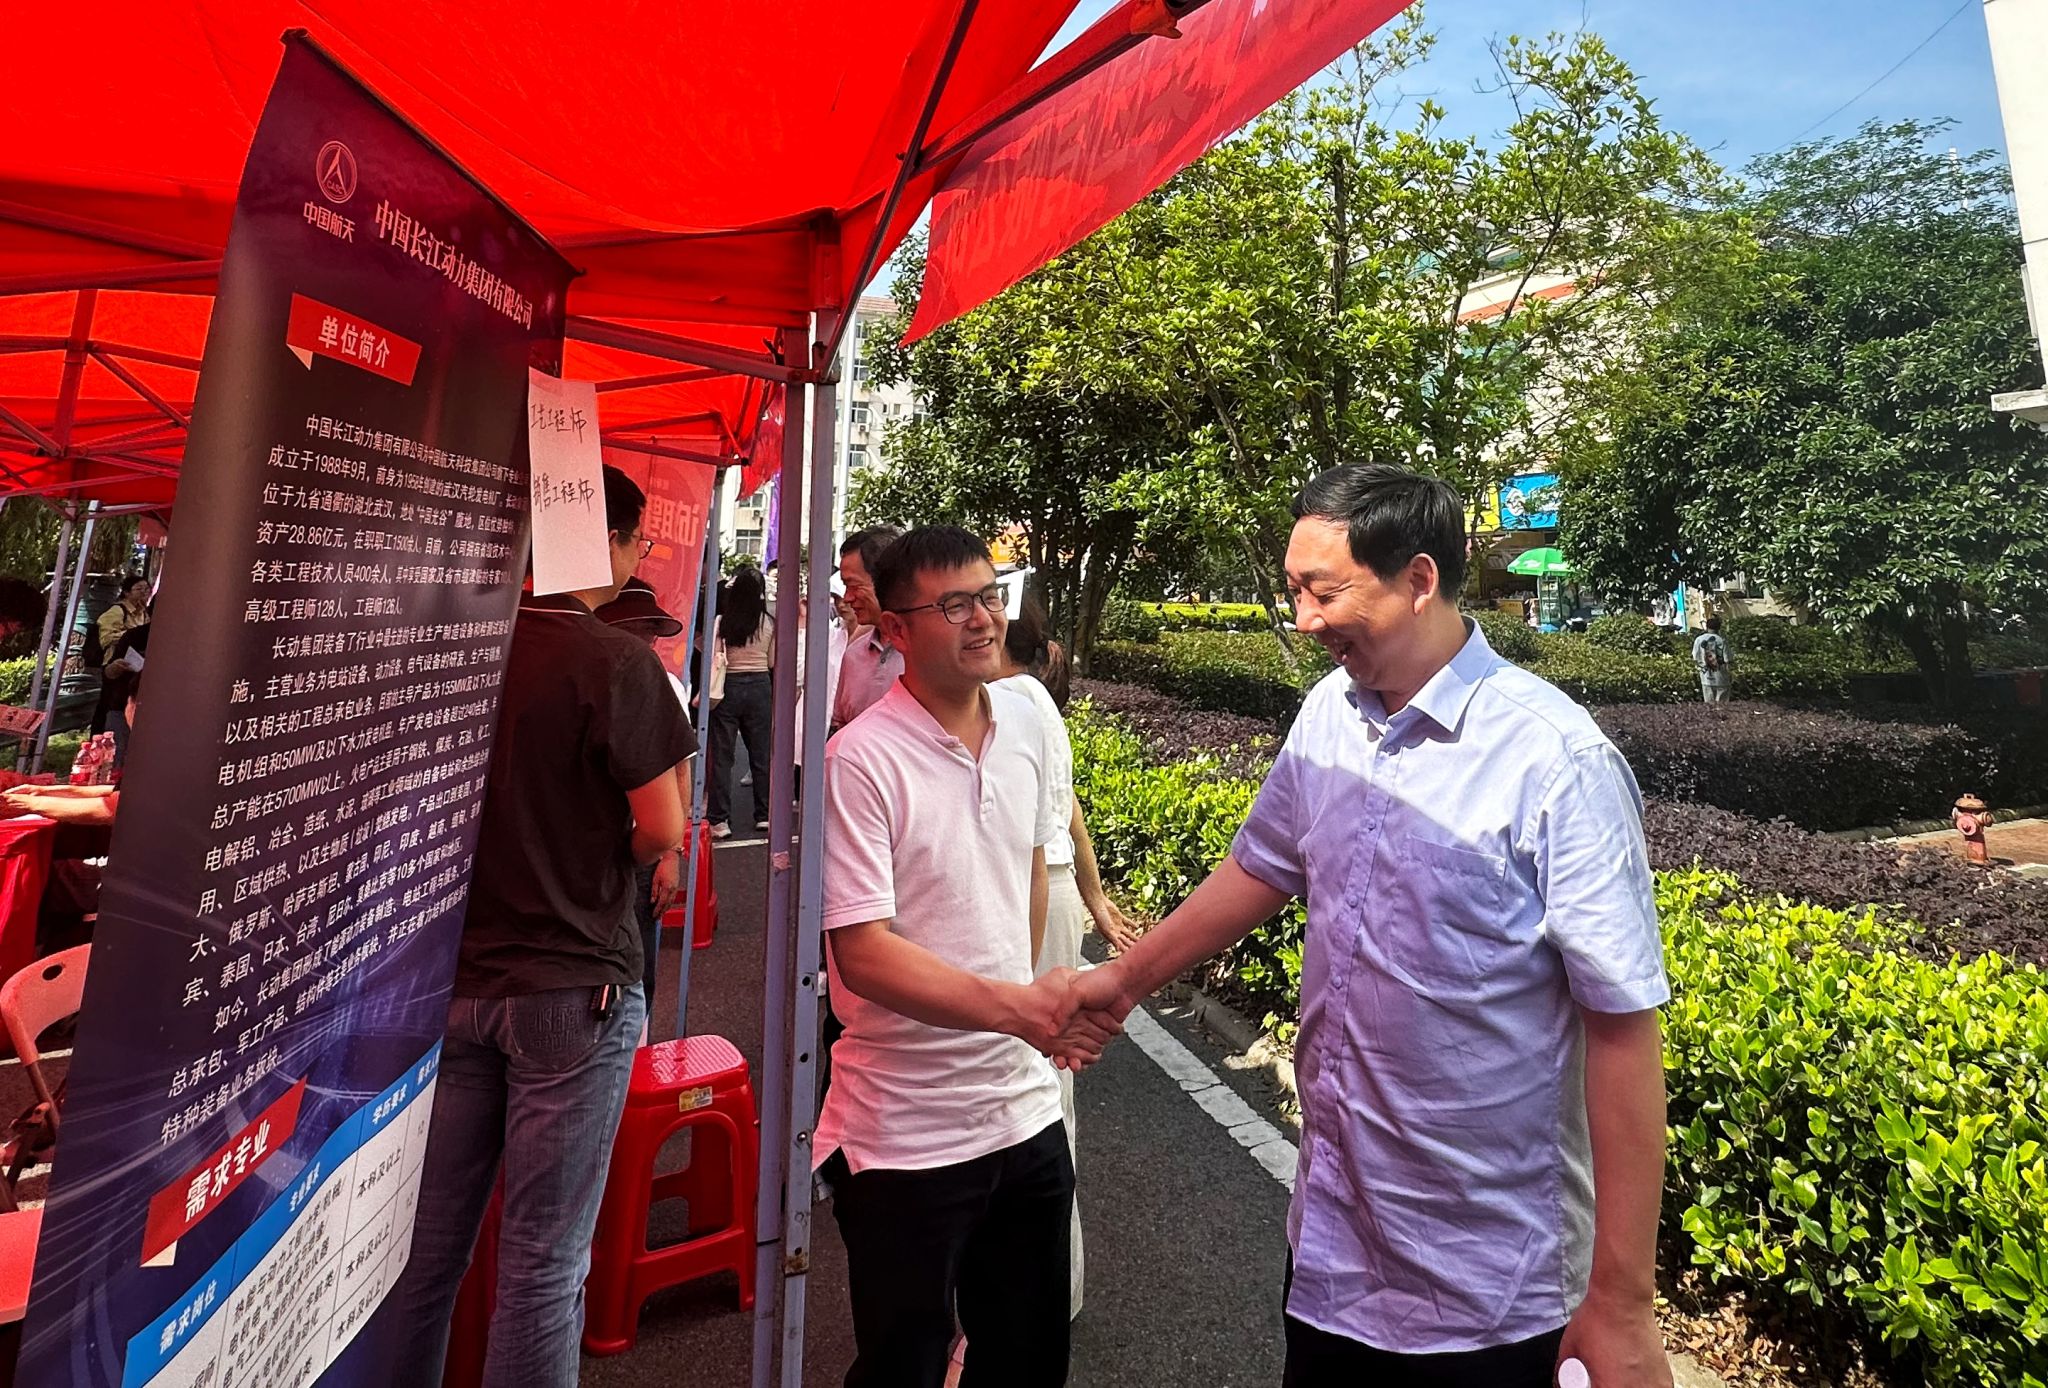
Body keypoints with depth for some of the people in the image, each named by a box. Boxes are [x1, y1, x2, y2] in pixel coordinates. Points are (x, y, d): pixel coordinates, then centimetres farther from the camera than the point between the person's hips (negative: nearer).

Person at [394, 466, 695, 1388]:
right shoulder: (617, 664, -15)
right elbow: (663, 833, -16)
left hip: (451, 980, 6)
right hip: (570, 990, -5)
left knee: (429, 1239, 18)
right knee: (543, 1259, 8)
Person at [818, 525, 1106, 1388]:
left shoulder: (1024, 722, 1)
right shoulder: (861, 761, -19)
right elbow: (862, 953, -22)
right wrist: (1019, 1007, -30)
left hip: (1025, 1108, 6)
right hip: (907, 1135, -5)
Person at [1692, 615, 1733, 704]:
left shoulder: (1698, 640, -4)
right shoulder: (1722, 641, -13)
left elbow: (1695, 660, 5)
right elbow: (1728, 662, -11)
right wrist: (1732, 679, 0)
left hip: (1706, 679, 3)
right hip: (1721, 680, -3)